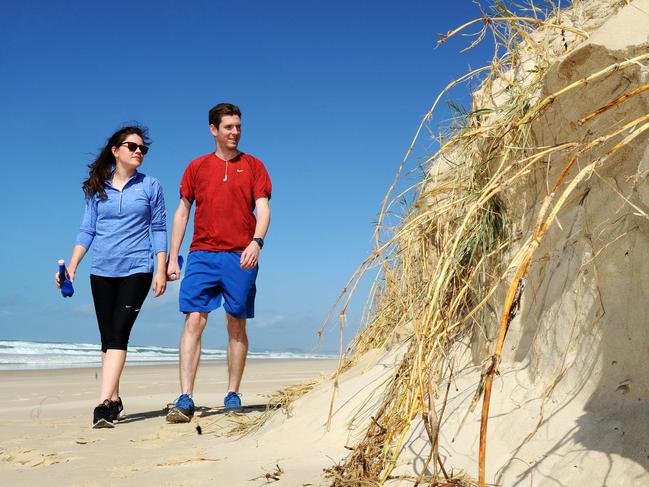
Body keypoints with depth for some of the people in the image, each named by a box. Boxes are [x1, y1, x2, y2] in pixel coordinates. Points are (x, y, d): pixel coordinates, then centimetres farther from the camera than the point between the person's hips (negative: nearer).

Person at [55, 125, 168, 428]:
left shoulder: (150, 186, 5)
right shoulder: (97, 189, 10)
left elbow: (158, 230, 4)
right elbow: (87, 230, 11)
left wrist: (161, 270, -3)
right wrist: (72, 265, 2)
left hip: (136, 270, -3)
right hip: (102, 271, 3)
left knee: (118, 335, -13)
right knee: (108, 338, 6)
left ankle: (104, 404, -19)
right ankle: (114, 400, 16)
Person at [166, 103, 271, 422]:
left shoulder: (253, 166, 10)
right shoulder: (197, 167, 14)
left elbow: (263, 209, 1)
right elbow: (182, 213, 14)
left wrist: (256, 242, -18)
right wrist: (172, 258, 8)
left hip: (240, 257, -1)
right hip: (202, 255, 1)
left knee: (237, 325, 4)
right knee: (193, 321, -8)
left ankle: (233, 396, 13)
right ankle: (185, 400, -10)